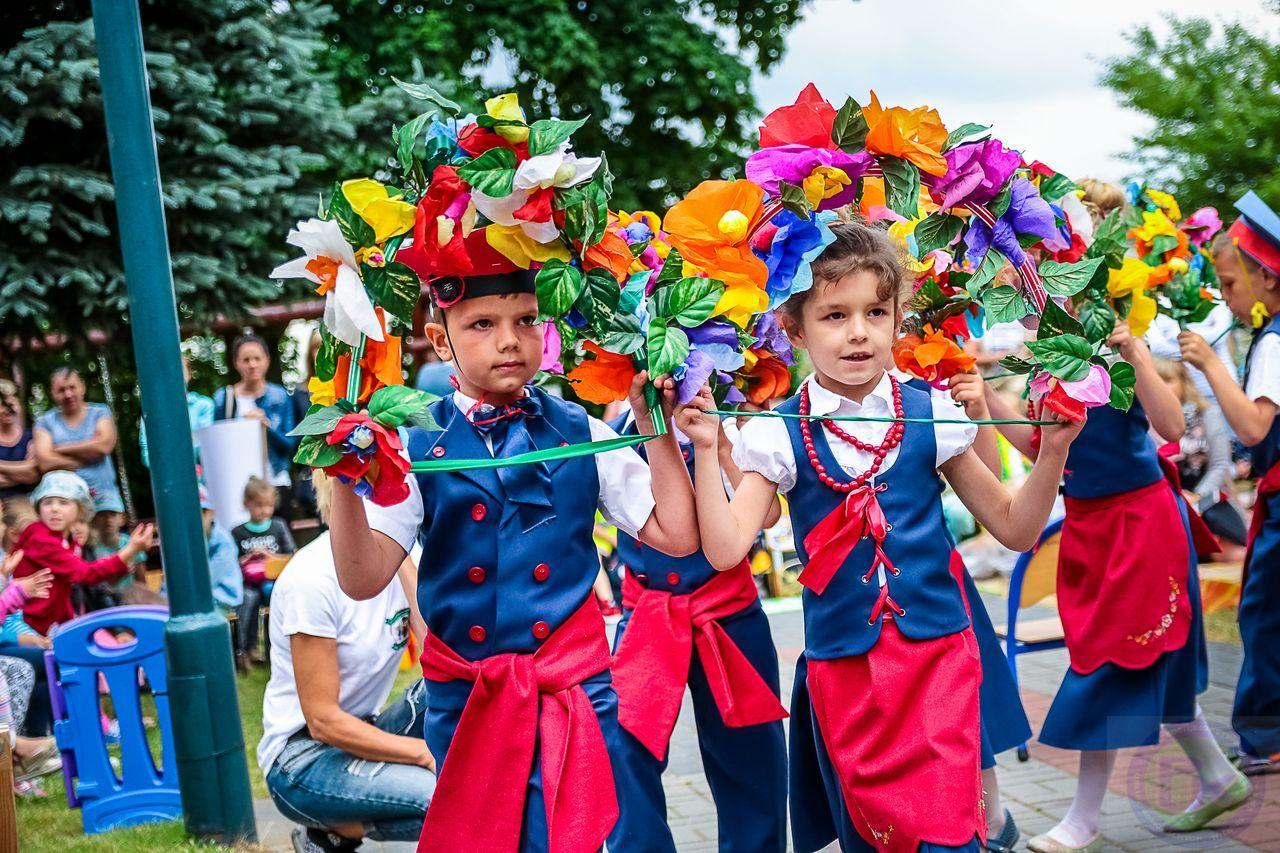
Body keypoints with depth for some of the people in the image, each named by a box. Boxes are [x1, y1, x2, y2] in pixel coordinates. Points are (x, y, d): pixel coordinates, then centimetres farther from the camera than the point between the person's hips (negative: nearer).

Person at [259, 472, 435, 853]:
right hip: (302, 758, -7)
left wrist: (407, 564, -17)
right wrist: (426, 753, -22)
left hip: (360, 733, 7)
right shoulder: (314, 577, -21)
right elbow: (322, 721, -20)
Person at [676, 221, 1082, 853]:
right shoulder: (778, 436, -4)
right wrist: (705, 450, -19)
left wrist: (1053, 451, -9)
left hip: (938, 654, 0)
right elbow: (725, 550, -13)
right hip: (842, 668, 0)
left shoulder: (933, 417, -2)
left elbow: (1015, 529, 6)